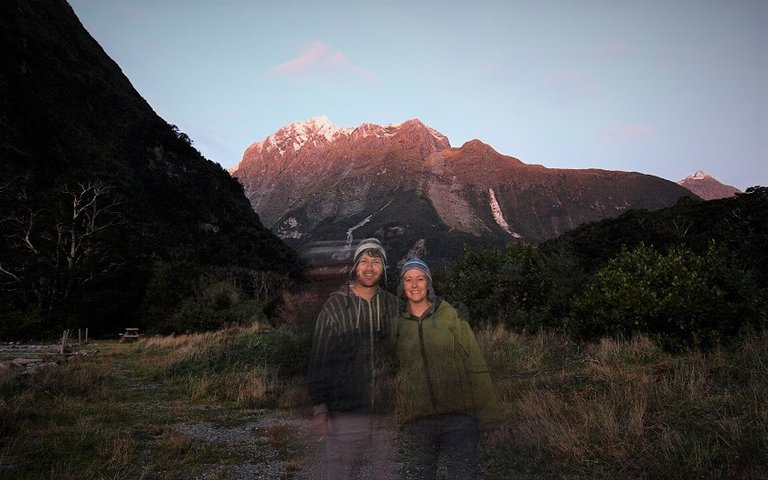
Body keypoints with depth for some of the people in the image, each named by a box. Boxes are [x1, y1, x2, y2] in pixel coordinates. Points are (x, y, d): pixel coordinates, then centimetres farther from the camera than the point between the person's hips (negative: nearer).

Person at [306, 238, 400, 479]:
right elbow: (319, 360, -5)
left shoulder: (393, 305, 5)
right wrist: (319, 408, -8)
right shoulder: (335, 305, -5)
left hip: (386, 412, 3)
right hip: (345, 412, -3)